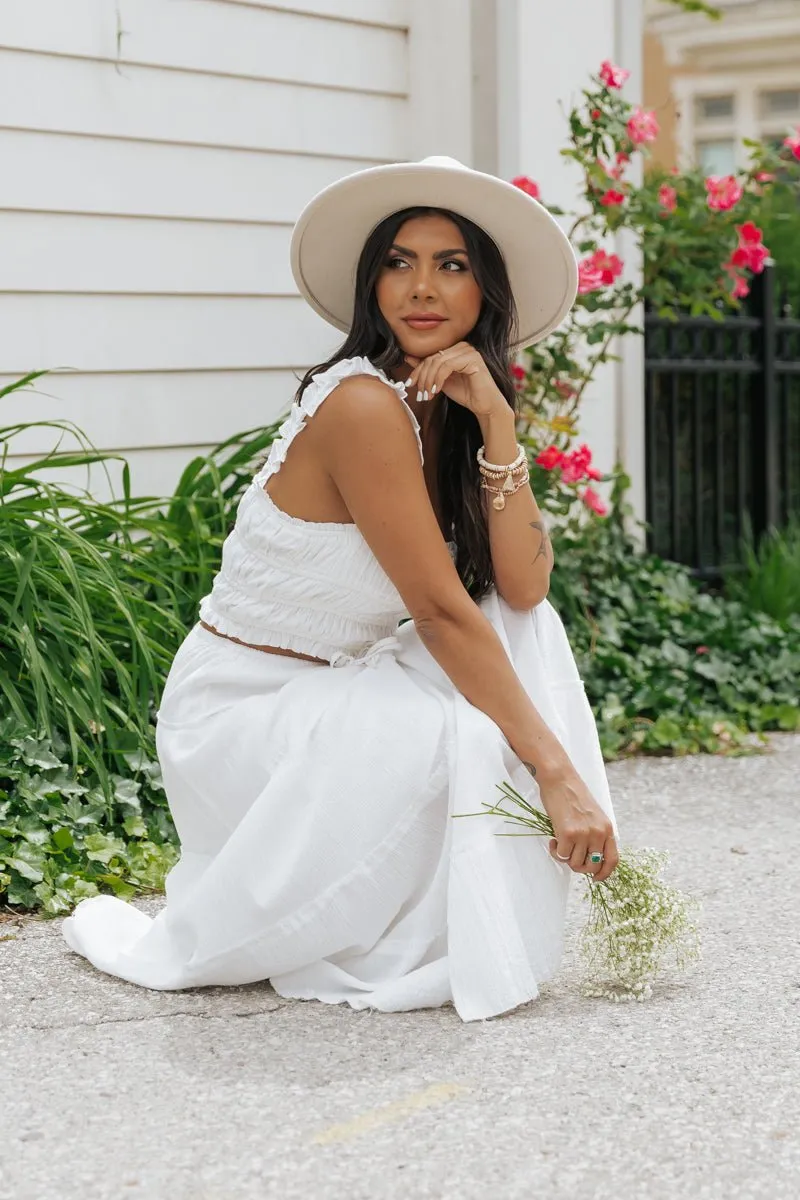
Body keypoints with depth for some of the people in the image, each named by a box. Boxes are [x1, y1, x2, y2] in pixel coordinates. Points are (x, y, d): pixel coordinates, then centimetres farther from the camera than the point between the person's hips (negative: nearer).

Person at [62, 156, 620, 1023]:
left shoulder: (453, 414, 4)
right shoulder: (364, 406, -23)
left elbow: (522, 588, -9)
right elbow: (441, 613, -25)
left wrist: (494, 421, -18)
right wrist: (556, 769, -25)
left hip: (330, 695, 9)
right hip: (236, 713, -9)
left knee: (525, 634, -7)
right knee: (454, 738, -31)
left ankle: (487, 937, -1)